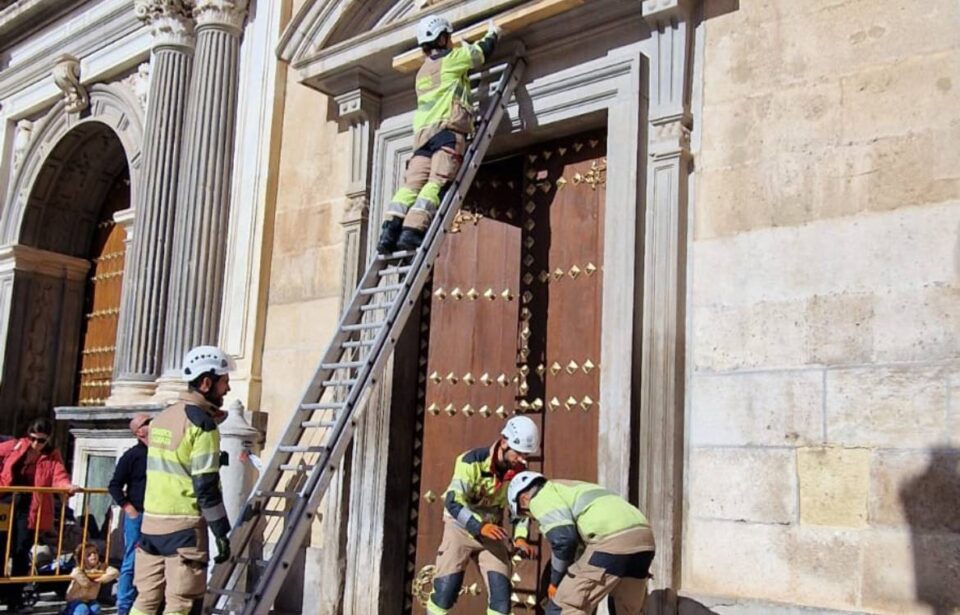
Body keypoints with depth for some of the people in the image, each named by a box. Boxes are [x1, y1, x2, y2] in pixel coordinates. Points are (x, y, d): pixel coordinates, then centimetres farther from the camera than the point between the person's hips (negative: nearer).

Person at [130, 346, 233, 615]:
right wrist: (221, 532, -10)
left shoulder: (162, 417, 12)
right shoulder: (201, 423, -12)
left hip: (151, 522, 7)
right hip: (184, 526, -7)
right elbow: (206, 486, -15)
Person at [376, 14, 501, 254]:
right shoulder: (451, 59, 11)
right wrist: (493, 33, 42)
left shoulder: (422, 72, 30)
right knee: (436, 183, -17)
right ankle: (412, 231, -32)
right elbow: (483, 51, 22)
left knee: (412, 184, -5)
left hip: (422, 132, 6)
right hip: (447, 129, -6)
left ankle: (390, 229, -23)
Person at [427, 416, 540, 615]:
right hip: (461, 527, -4)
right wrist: (480, 527, -44)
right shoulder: (473, 462, -24)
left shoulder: (519, 471, -8)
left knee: (501, 591, -4)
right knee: (446, 589, -10)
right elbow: (453, 502, -31)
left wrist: (520, 537, -15)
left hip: (491, 533, 4)